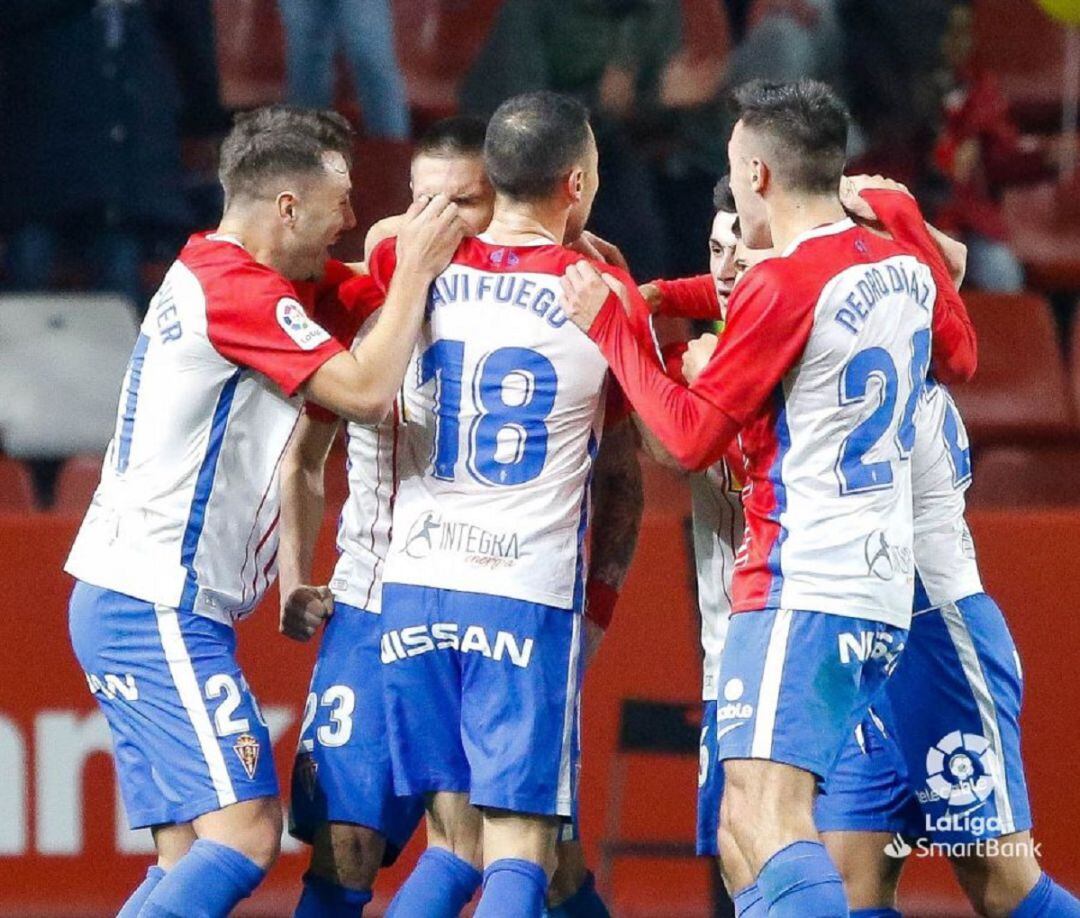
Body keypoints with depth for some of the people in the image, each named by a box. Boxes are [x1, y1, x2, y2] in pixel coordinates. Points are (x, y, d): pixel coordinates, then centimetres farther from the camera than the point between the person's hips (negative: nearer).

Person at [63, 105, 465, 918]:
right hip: (161, 610, -10)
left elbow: (367, 291, 25)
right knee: (245, 834, -17)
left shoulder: (212, 272, 16)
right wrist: (417, 268, -10)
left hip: (124, 604, 10)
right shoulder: (238, 289, -14)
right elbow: (366, 392, -21)